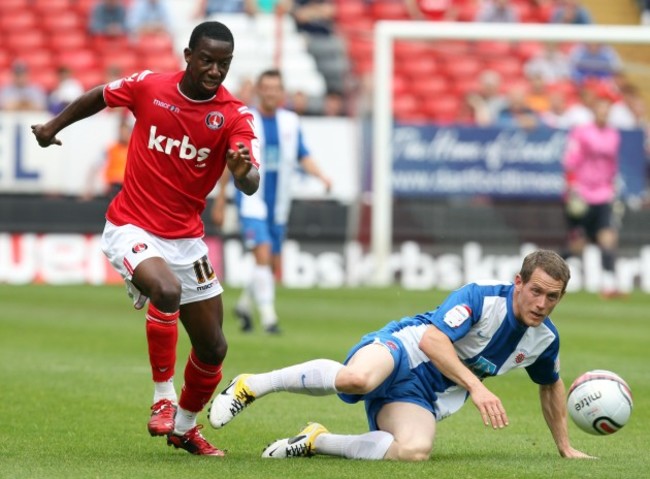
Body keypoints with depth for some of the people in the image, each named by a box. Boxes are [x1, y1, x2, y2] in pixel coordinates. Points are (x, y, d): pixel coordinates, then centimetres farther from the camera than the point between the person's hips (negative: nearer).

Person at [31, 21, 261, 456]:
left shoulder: (235, 117, -11)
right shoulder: (147, 87, -10)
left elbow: (250, 186, -25)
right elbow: (99, 97, 11)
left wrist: (243, 172, -48)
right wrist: (54, 126, 22)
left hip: (186, 238, 3)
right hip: (131, 229, -3)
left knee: (213, 348, 8)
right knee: (167, 290, -34)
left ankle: (184, 426, 34)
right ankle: (163, 396, -18)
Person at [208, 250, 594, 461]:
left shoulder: (545, 338, 5)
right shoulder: (481, 296, -16)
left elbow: (551, 386, 26)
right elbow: (432, 339, -28)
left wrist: (565, 447, 29)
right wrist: (476, 386, -36)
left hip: (423, 398, 6)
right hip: (401, 349, -6)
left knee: (415, 450, -31)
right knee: (356, 378, -43)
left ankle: (317, 442, -9)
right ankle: (252, 386, -19)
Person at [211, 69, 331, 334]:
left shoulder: (290, 122, 6)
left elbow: (303, 156, 6)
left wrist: (321, 176, -13)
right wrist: (220, 201, 8)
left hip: (278, 204, 4)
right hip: (251, 201, -4)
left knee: (273, 268, 9)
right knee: (263, 253, -22)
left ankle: (244, 305, 34)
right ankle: (268, 317, -20)